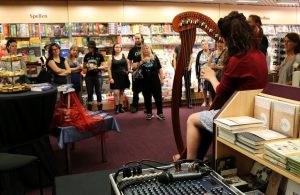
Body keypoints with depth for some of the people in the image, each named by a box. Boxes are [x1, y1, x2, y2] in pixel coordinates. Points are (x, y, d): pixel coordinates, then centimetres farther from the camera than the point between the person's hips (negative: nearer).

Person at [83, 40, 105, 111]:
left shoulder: (99, 56, -5)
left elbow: (103, 67, -3)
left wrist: (96, 67, -17)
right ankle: (89, 109, 16)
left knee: (98, 92, 3)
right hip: (89, 76, 3)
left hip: (97, 76, -3)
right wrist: (87, 66, -7)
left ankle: (100, 108, 13)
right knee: (89, 93, 8)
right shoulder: (87, 56, 4)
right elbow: (84, 65, 15)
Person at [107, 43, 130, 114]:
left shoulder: (124, 56, 4)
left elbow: (128, 64, 10)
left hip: (123, 76, 2)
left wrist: (127, 71, -4)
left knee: (121, 92, 9)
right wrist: (110, 78, -8)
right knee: (116, 92, -10)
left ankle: (120, 107, 18)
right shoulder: (111, 58, 0)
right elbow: (109, 69, -2)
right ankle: (116, 107, 3)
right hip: (115, 77, -2)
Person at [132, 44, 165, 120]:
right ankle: (149, 113, 21)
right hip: (145, 82, 1)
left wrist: (162, 79, 1)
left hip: (155, 81, -1)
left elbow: (159, 69, 6)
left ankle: (160, 113, 12)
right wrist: (142, 61, -20)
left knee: (158, 97, 1)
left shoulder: (155, 57, 3)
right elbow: (134, 66, -9)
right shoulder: (140, 58, 5)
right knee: (147, 98, 9)